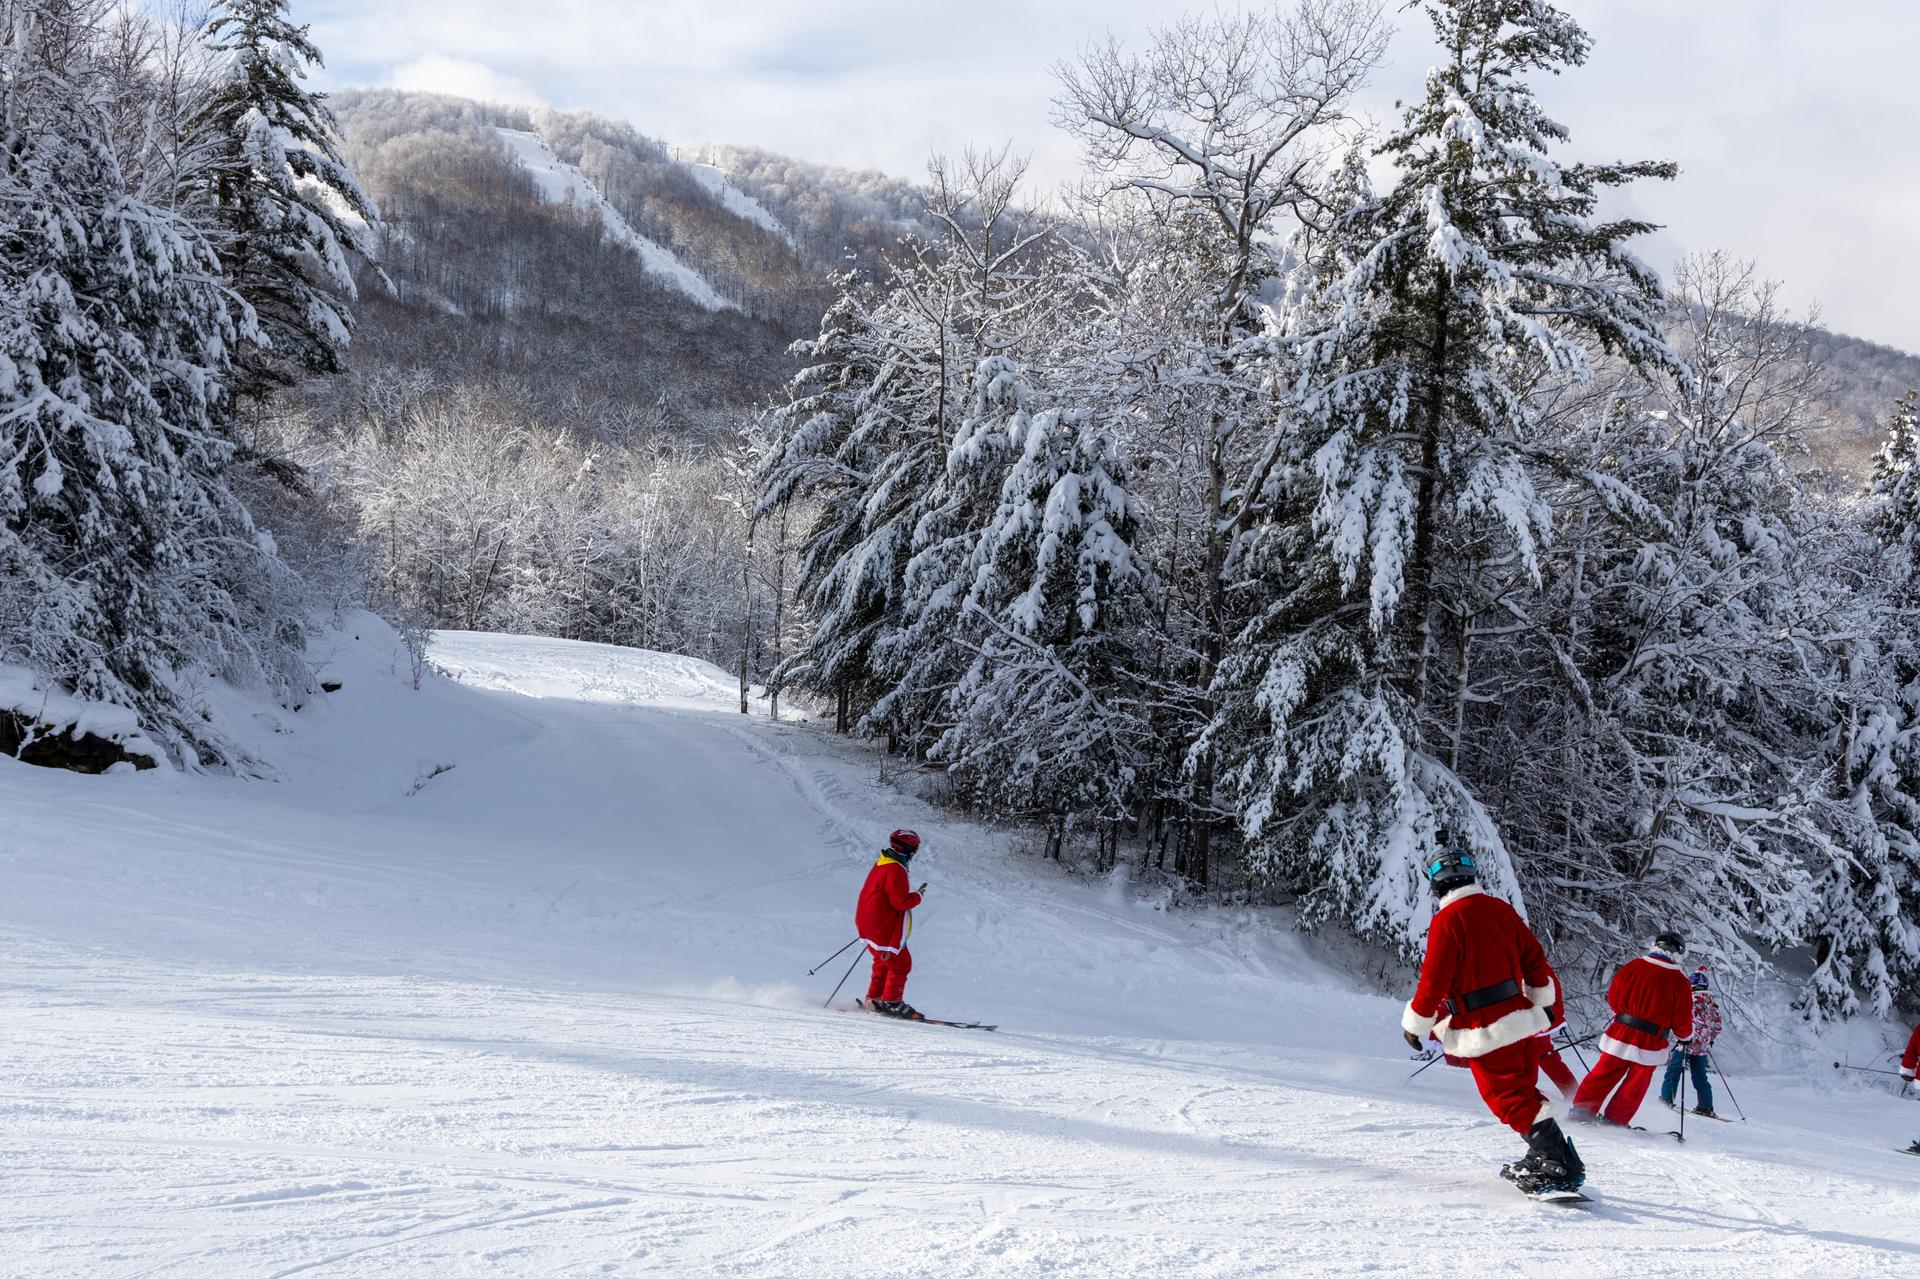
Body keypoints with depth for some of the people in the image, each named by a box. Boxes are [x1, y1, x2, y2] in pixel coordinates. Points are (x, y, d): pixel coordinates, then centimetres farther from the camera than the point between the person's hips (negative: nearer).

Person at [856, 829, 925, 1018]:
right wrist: (917, 896, -7)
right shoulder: (896, 870, -21)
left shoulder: (880, 864, 11)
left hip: (867, 923, 10)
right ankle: (891, 1002, 3)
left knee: (883, 963, 21)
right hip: (885, 930, -10)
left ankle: (874, 999, 23)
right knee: (900, 963, 1)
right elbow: (901, 902, -24)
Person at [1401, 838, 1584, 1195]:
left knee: (1511, 1099, -4)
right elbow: (1534, 958, 12)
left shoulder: (1447, 921, -14)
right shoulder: (1500, 909, 6)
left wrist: (1414, 1024, 0)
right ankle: (1546, 1156, 21)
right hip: (1522, 1019, 7)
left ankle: (1558, 1166, -9)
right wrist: (1543, 1000, 28)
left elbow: (1433, 981, -13)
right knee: (1523, 1091, 19)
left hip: (1486, 1031, -7)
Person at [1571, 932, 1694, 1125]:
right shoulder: (1679, 981, -9)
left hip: (1620, 1036, 2)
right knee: (1634, 1087, 14)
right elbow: (1682, 1023, -4)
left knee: (1603, 1075, 16)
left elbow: (1613, 999, 10)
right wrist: (1686, 1033, 19)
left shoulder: (1632, 967, -2)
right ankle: (1615, 1121, 18)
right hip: (1650, 1044, -2)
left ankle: (1582, 1109, 17)